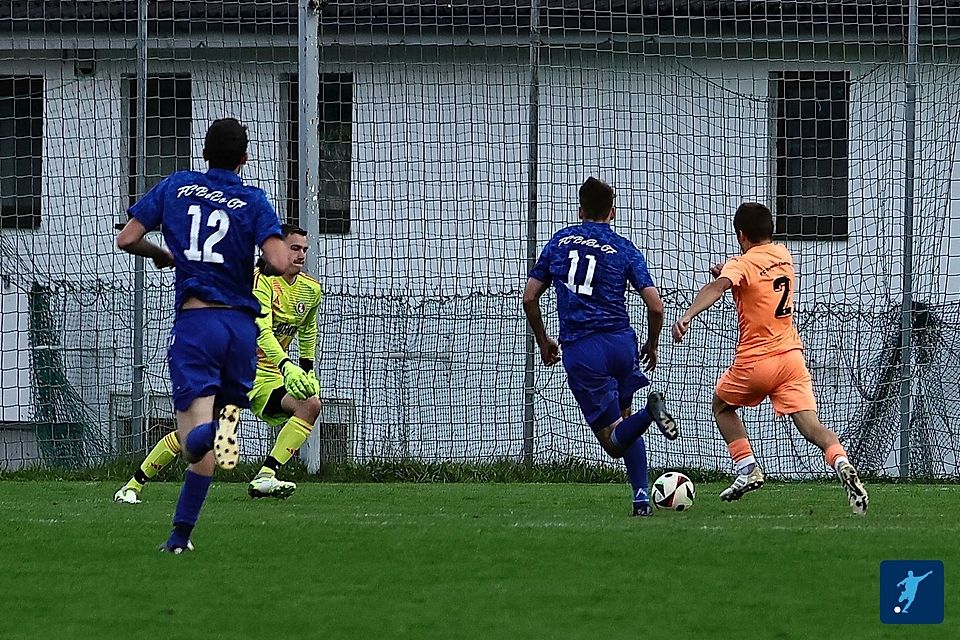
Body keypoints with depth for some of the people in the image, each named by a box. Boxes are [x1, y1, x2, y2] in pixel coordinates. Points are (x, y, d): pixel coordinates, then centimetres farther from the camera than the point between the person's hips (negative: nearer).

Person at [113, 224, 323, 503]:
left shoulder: (311, 289, 7)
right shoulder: (261, 280, -17)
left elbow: (307, 330, 29)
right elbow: (262, 332, -31)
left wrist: (307, 370, 25)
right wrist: (287, 366, -43)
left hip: (268, 375, 6)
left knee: (311, 404, -21)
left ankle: (265, 477, -26)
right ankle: (133, 486, 4)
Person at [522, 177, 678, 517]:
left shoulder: (560, 241, 10)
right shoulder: (624, 249, 6)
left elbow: (529, 297, 10)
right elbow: (656, 306, 0)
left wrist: (543, 342, 24)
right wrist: (652, 346, 19)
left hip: (578, 349, -1)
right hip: (620, 342, 1)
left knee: (613, 441, 0)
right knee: (624, 421, 23)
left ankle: (651, 411, -32)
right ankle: (641, 497, 8)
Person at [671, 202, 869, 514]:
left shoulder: (741, 264, -8)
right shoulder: (783, 255, 13)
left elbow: (716, 288, -30)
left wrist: (687, 316, -45)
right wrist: (727, 269, 18)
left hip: (755, 362, -4)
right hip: (792, 356, 4)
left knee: (722, 405, 24)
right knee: (812, 426, -6)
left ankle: (747, 469, 13)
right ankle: (842, 464, -34)